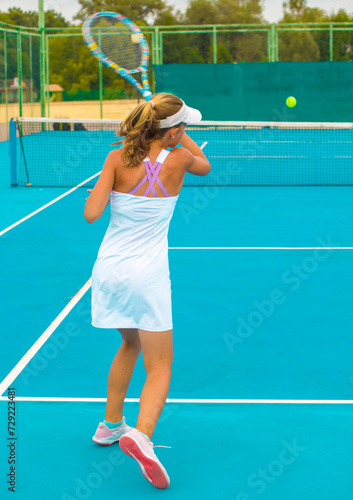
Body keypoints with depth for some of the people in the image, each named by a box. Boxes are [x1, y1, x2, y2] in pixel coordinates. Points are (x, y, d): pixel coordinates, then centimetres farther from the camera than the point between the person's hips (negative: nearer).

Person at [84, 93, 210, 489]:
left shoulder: (117, 159, -5)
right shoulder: (177, 159, -6)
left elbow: (91, 214, -10)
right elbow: (204, 165, 18)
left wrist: (106, 189, 7)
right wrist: (182, 139, 24)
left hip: (109, 269, 4)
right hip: (147, 274, -4)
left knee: (130, 343, 28)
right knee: (159, 367, 0)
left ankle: (111, 424, 33)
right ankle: (141, 434, -26)